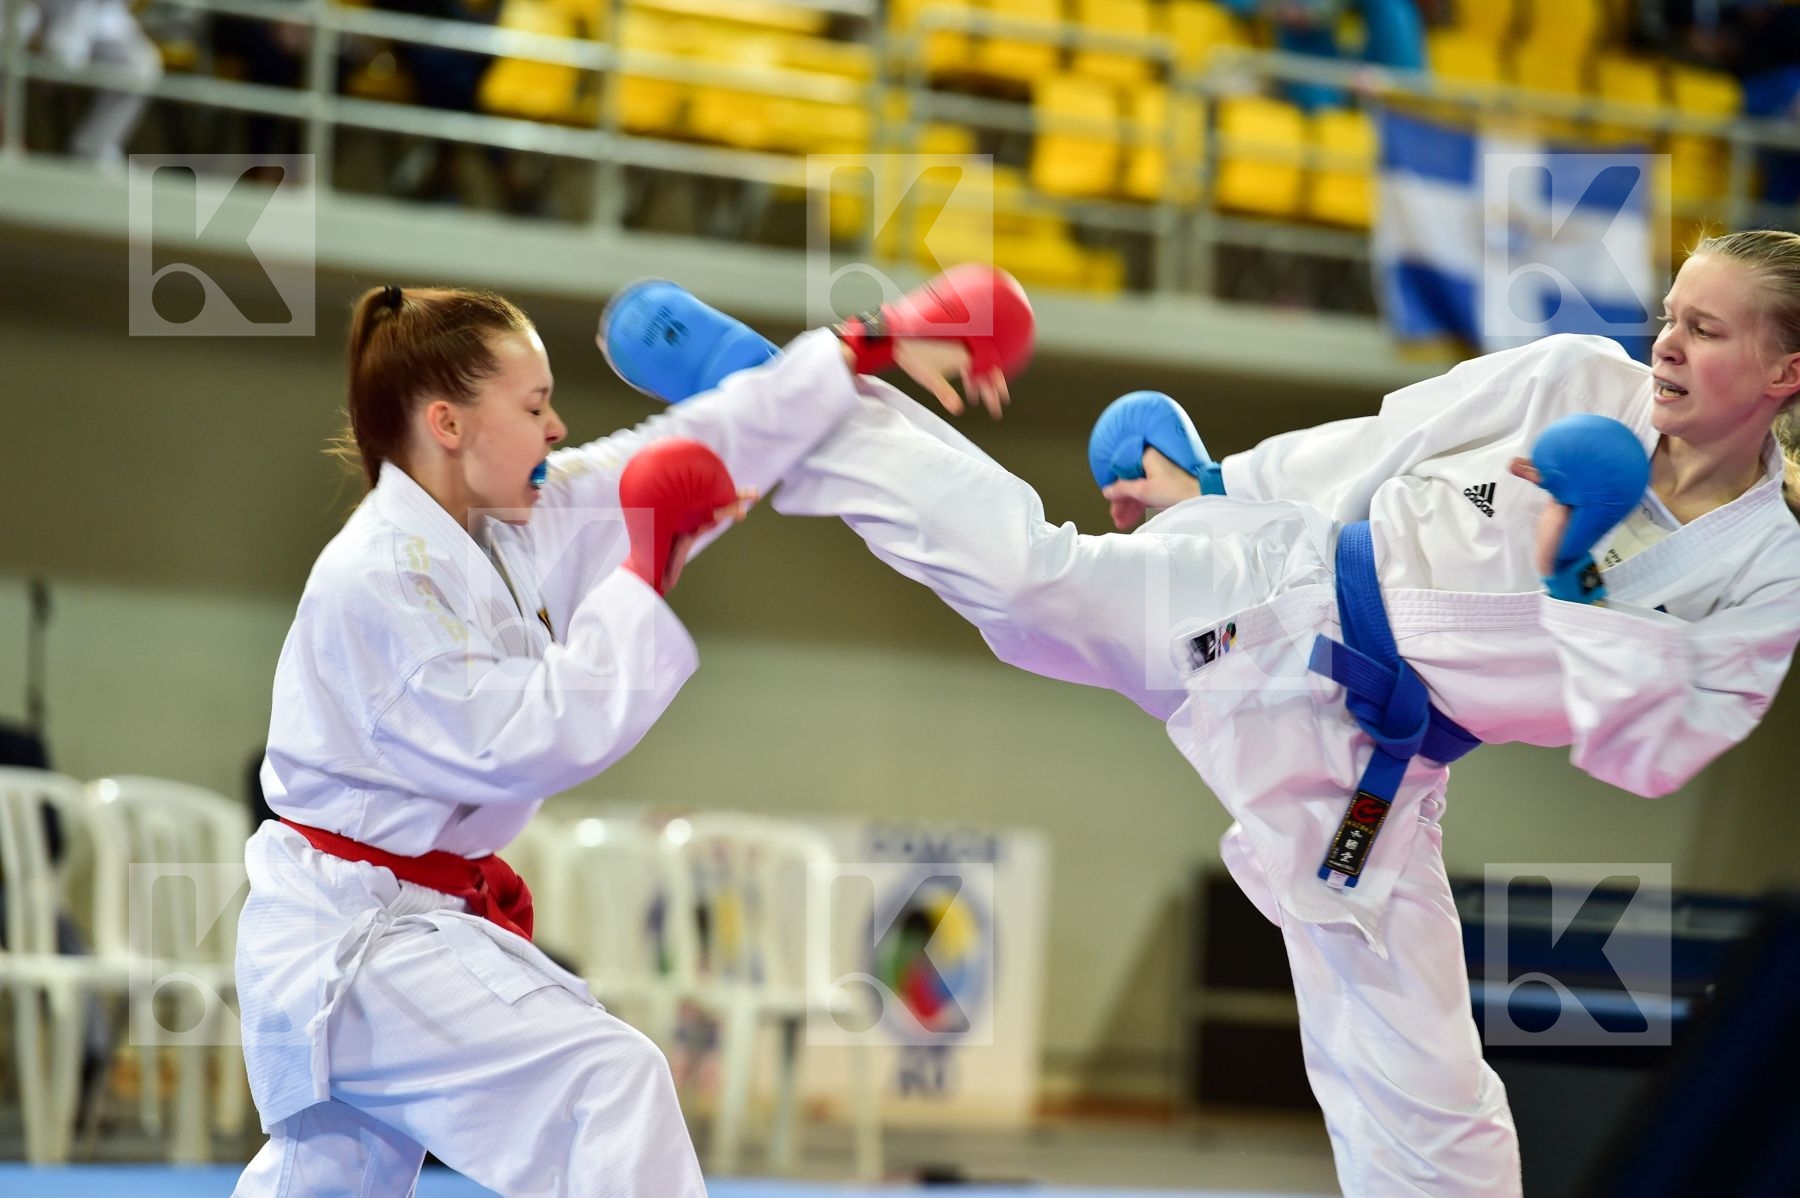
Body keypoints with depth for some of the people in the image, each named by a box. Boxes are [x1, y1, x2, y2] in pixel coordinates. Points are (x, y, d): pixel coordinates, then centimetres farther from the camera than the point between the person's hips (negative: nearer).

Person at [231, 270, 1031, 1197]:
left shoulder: (509, 523, 3)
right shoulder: (377, 578, -21)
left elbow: (698, 451, 8)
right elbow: (531, 741, -24)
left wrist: (866, 355, 9)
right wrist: (643, 581, -19)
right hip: (358, 935, -10)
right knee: (610, 1083, -20)